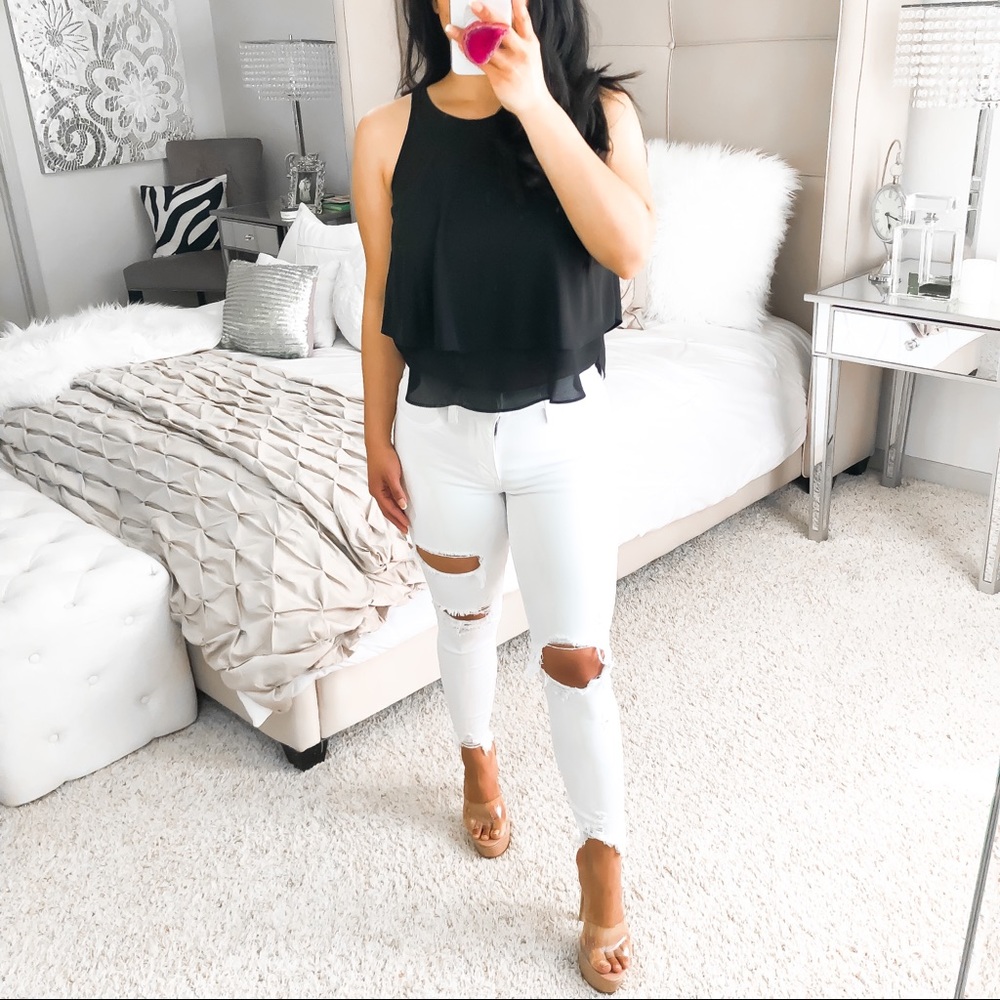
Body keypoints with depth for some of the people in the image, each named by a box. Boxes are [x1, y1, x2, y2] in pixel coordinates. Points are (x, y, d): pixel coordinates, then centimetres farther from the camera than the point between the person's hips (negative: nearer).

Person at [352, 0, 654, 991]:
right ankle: (478, 761, 50)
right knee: (464, 612, 22)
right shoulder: (387, 135, -4)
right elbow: (383, 305, 2)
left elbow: (629, 247, -25)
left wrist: (534, 101, -28)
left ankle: (603, 860, 23)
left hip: (562, 429, -1)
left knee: (574, 657, 1)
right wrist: (378, 438, 5)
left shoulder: (597, 109, -7)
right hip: (441, 429, 2)